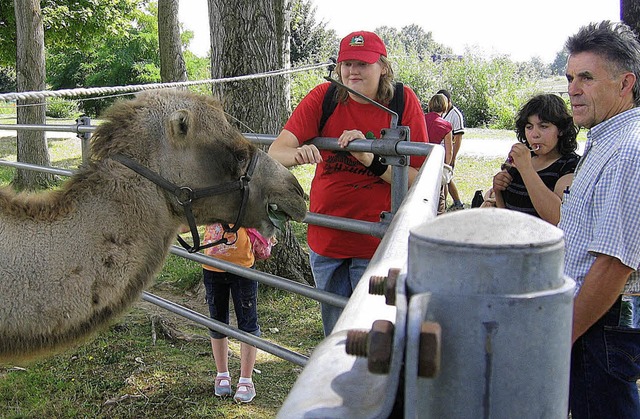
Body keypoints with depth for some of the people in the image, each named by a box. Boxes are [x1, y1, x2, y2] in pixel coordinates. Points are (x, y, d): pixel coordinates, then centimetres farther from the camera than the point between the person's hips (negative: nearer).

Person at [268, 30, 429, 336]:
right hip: (325, 239, 3)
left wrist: (371, 160, -26)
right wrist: (298, 154, -37)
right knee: (335, 335, 19)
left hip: (377, 243, -3)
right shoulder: (323, 98, -5)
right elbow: (276, 152, -14)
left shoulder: (403, 102, -9)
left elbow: (418, 179, -12)